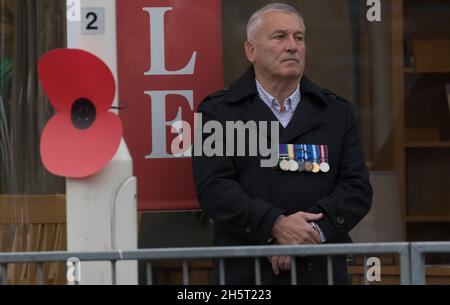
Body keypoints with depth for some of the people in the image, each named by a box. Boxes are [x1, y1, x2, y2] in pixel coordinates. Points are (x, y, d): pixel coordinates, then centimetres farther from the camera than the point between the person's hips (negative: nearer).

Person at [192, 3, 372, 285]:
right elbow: (213, 187, -7)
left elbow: (357, 188, 4)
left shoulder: (337, 113, 13)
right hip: (246, 273, -2)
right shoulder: (218, 112, 5)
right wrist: (275, 225, -18)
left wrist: (312, 229, -13)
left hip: (321, 272, 2)